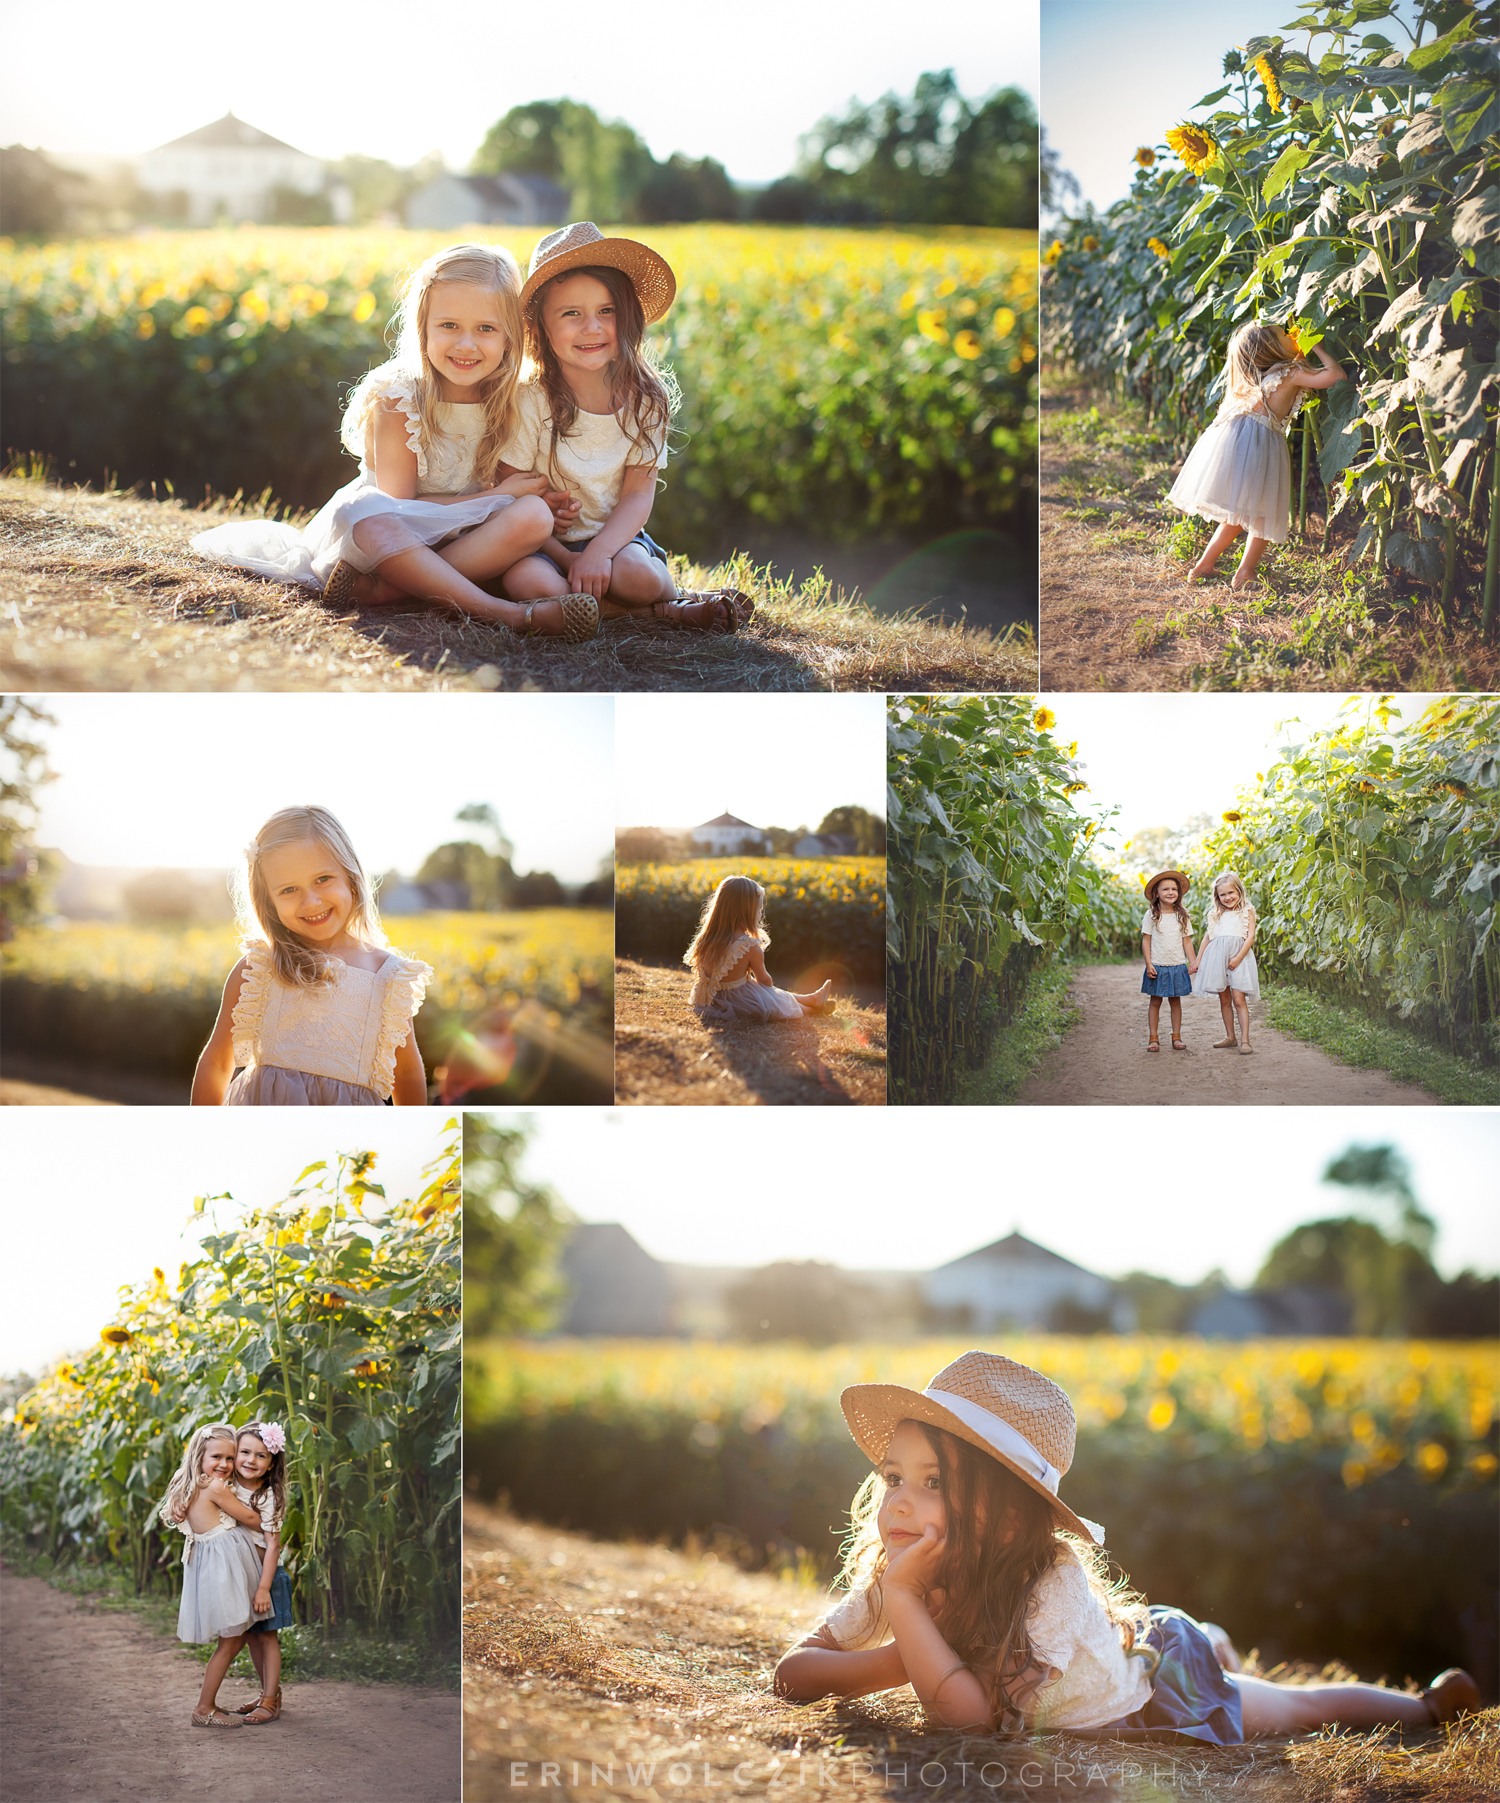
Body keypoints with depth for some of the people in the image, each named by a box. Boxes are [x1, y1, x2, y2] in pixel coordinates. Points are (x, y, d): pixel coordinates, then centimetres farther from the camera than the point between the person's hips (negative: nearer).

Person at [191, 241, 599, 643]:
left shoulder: (509, 401, -4)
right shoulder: (397, 396, -15)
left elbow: (513, 492, 0)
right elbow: (398, 502, -15)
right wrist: (496, 495, -16)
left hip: (466, 537, 3)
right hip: (398, 529, -3)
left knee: (534, 516, -28)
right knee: (362, 511, -37)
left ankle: (375, 587, -35)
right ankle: (509, 614, -47)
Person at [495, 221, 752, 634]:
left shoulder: (645, 400, -2)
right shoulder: (531, 402, -10)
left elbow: (638, 495, -5)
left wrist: (598, 554, -23)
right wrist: (569, 561, -20)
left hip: (615, 539, 0)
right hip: (546, 546, 0)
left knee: (639, 576, -35)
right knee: (528, 581, -35)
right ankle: (671, 610, -21)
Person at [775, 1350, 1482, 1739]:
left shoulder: (1050, 1583, -45)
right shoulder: (896, 1579, -27)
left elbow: (972, 1716, -51)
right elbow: (793, 1671, -25)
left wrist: (906, 1602, -54)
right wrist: (900, 1659, -42)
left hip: (1160, 1678, -5)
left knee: (1300, 1708, 21)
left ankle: (1432, 1704, 46)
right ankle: (1213, 1648, 64)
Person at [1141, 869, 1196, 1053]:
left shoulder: (1182, 915, 4)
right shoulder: (1151, 915, -3)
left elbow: (1187, 941, 7)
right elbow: (1146, 940, -2)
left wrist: (1192, 962, -1)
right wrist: (1149, 964, -9)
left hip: (1177, 965, 2)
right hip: (1157, 966, -2)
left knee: (1175, 1000, 7)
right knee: (1155, 1001, 2)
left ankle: (1176, 1037, 13)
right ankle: (1153, 1038, 6)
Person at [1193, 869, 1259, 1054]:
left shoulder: (1247, 912, 5)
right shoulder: (1216, 914, 17)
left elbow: (1251, 936, -3)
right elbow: (1207, 937, 22)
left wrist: (1238, 958, -12)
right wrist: (1198, 961, 19)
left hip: (1238, 957, -4)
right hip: (1218, 957, 4)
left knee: (1239, 999, -11)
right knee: (1224, 1000, 7)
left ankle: (1245, 1040, -13)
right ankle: (1230, 1037, 15)